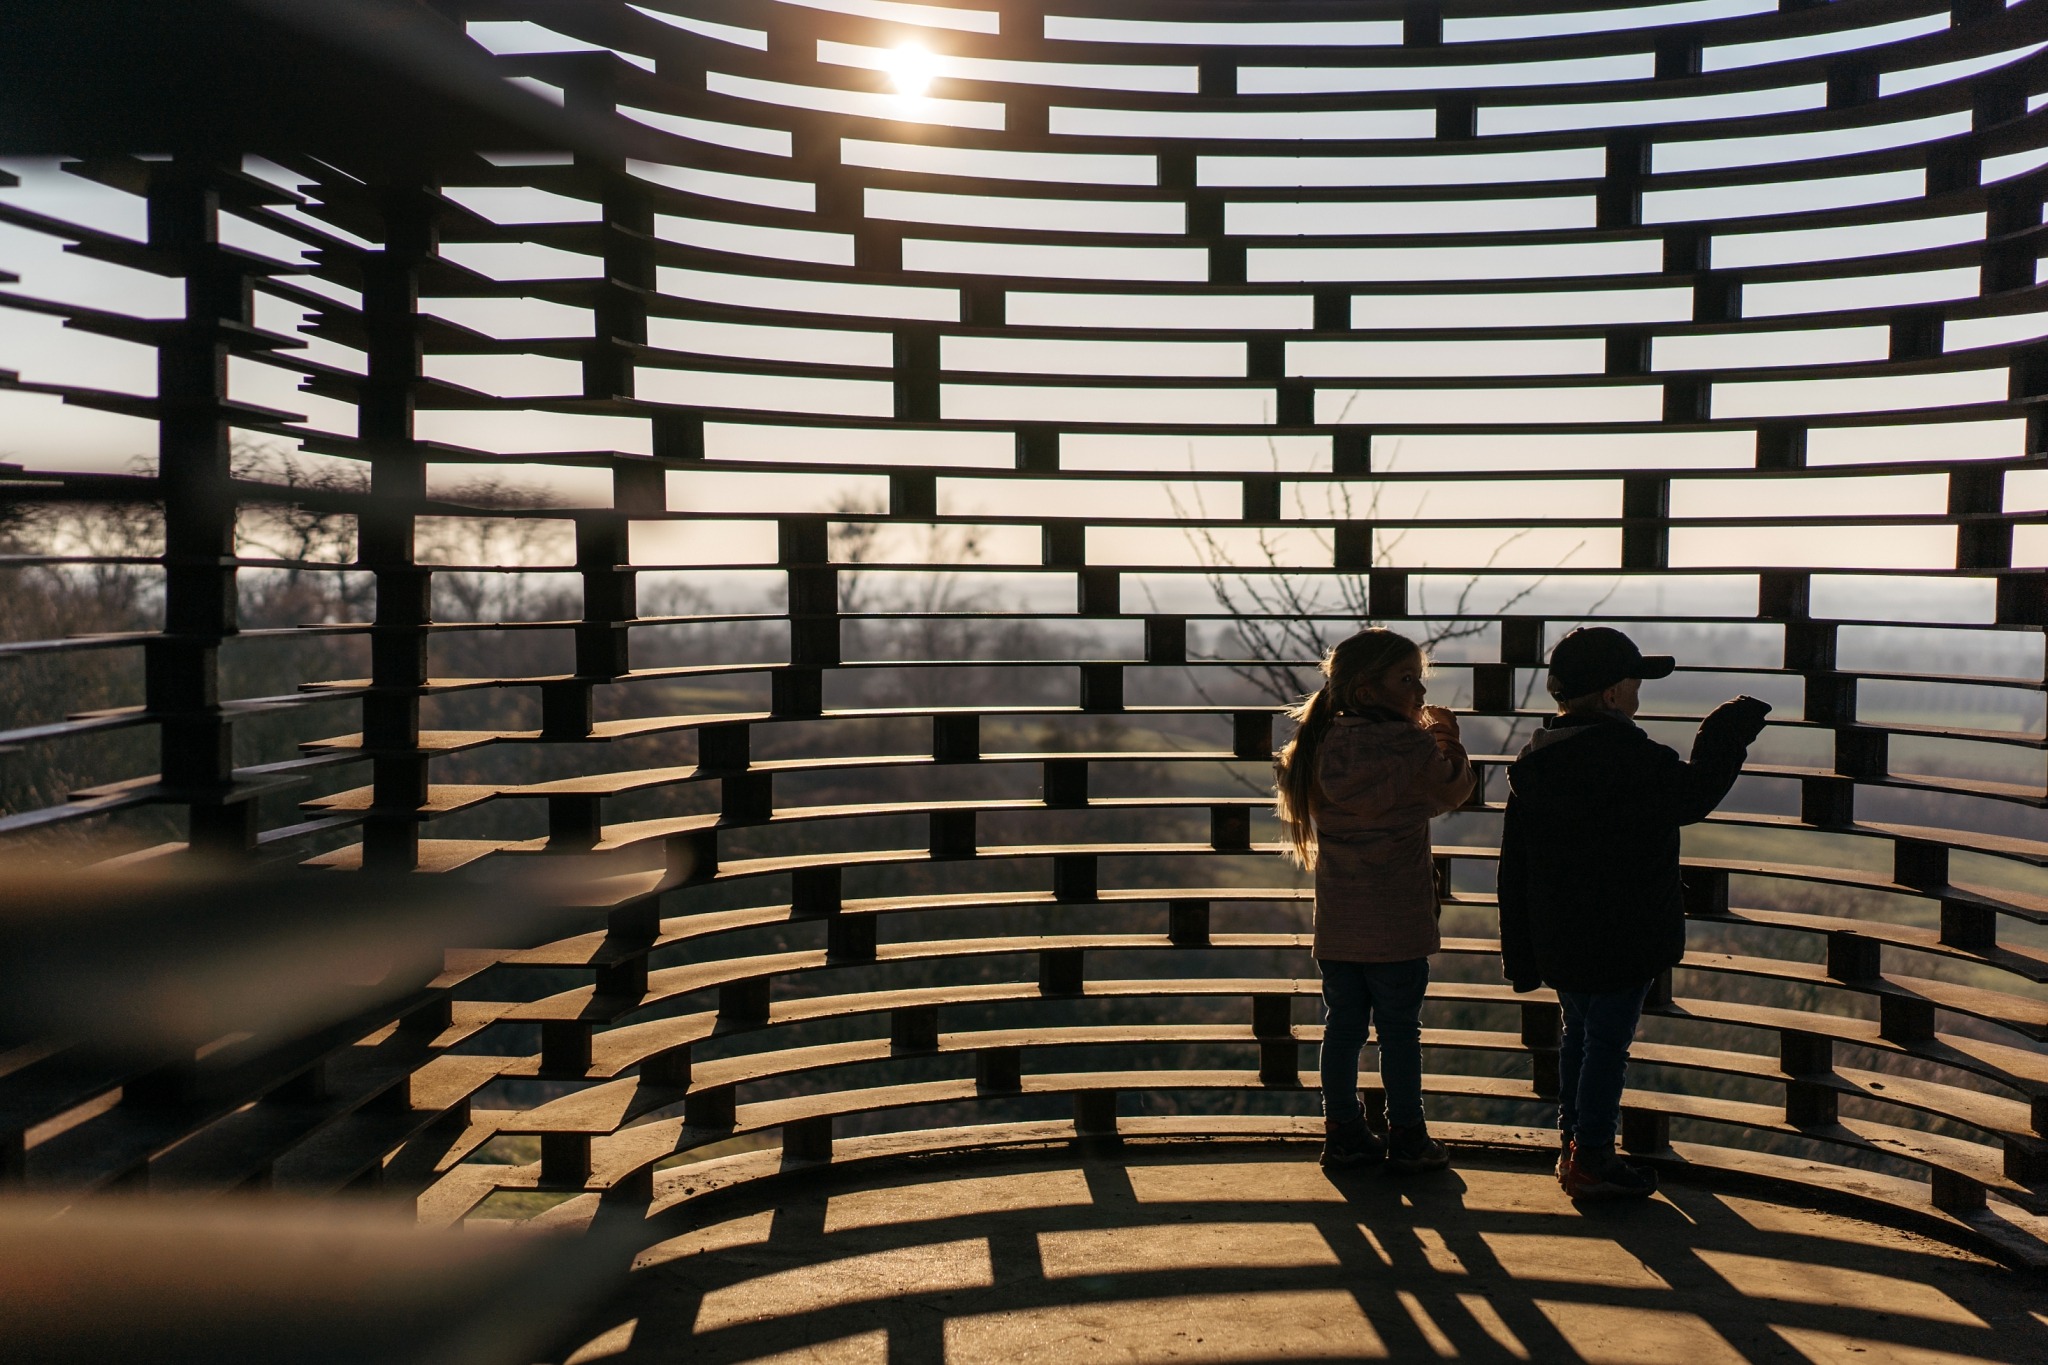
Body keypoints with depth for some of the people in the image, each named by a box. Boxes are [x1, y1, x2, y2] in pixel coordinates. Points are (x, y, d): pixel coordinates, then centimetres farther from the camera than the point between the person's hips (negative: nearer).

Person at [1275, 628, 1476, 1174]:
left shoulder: (1322, 744, -1)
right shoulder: (1413, 746, -14)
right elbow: (1452, 791, 0)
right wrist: (1448, 743, 16)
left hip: (1336, 924, 5)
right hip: (1397, 924, -5)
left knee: (1343, 1027, 12)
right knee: (1399, 1031, 7)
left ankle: (1343, 1133, 20)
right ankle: (1407, 1139, 16)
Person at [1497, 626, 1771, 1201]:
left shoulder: (1532, 765, 3)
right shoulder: (1631, 760, -20)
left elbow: (1514, 867, 6)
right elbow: (1694, 795, -8)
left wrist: (1521, 954, 12)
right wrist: (1729, 736, 6)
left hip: (1556, 940, 7)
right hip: (1623, 939, -7)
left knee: (1579, 1035, 20)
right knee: (1608, 1043, 2)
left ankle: (1572, 1143, 30)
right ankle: (1591, 1160, 10)